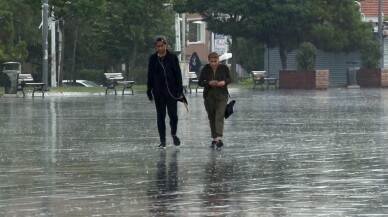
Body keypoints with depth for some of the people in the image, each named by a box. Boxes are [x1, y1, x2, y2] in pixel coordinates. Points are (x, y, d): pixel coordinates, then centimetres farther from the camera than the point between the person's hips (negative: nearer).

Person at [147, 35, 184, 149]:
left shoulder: (172, 57, -1)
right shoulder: (153, 58, 5)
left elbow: (178, 74, -1)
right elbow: (150, 76, 9)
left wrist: (180, 91, -5)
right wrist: (149, 91, 7)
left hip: (171, 91, -2)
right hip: (158, 92, 2)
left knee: (173, 115, -4)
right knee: (160, 116, 3)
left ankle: (174, 134, 23)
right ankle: (162, 141, 9)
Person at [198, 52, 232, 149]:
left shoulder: (224, 68, -2)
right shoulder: (205, 69, -2)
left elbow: (229, 78, 8)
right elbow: (200, 82, 0)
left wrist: (224, 82, -15)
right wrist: (209, 83, -18)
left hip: (221, 95, -2)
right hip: (209, 96, 2)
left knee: (219, 116, -15)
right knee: (211, 118, 7)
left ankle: (219, 139, -24)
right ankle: (214, 139, 17)